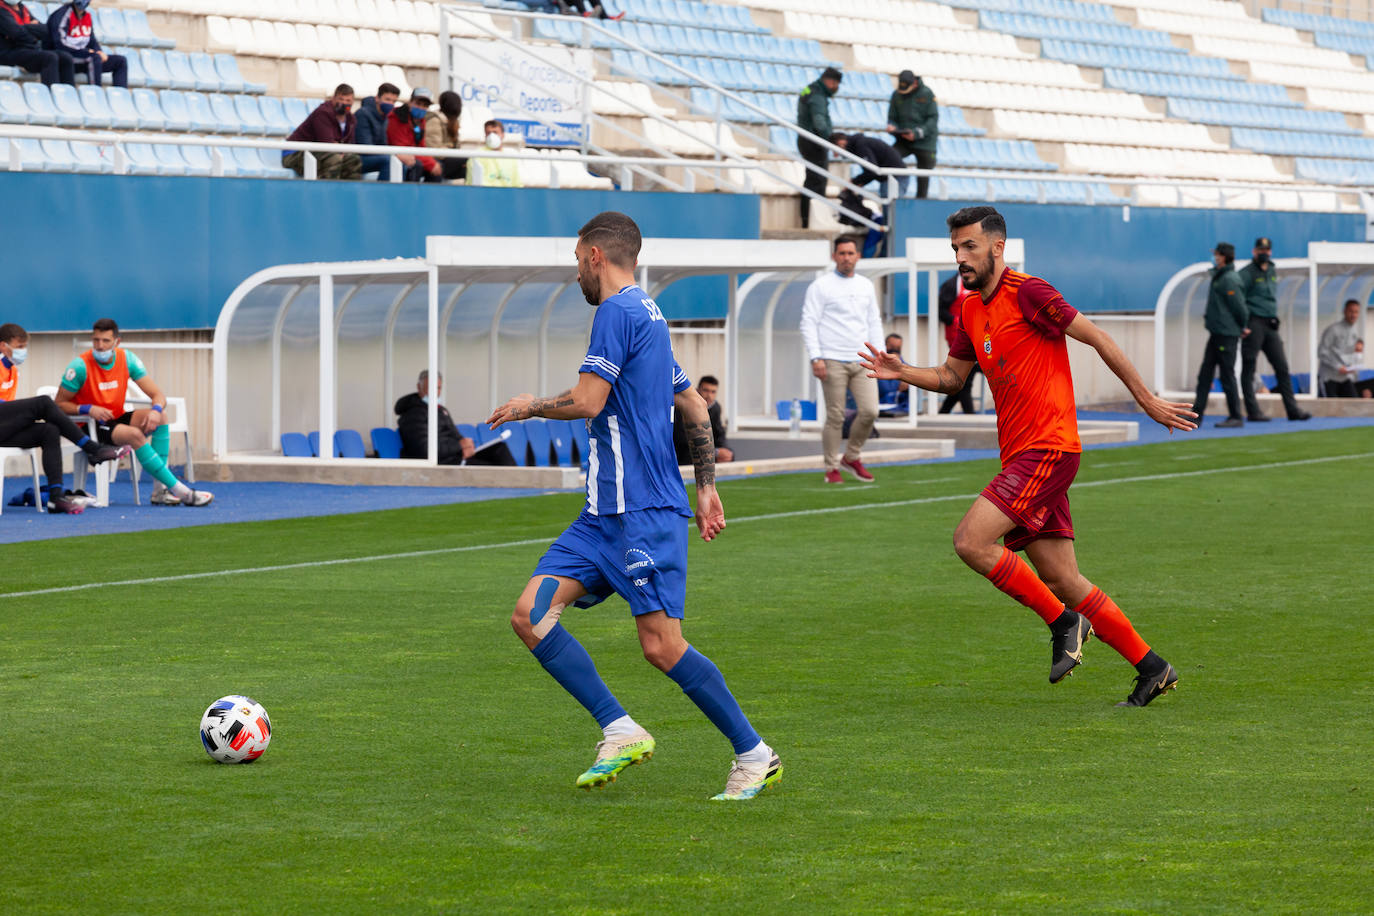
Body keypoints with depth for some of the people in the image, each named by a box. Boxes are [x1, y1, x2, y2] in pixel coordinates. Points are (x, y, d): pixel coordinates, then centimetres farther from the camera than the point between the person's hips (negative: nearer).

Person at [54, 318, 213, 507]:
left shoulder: (127, 359, -2)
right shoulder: (81, 366, -14)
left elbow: (158, 395, -2)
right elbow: (59, 405, -9)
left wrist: (156, 410, -25)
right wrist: (88, 409, -26)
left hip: (118, 419, 6)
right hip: (90, 427, -6)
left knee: (159, 418, -19)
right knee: (134, 434, -32)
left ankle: (160, 491, -23)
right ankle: (179, 491, -34)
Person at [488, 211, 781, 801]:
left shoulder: (617, 312, -9)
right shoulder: (648, 316, 21)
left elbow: (588, 401, -17)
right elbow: (694, 407, 25)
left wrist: (530, 407, 2)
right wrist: (706, 487, 27)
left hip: (643, 512, -10)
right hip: (606, 513, 10)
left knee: (661, 646, -11)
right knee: (531, 614, -2)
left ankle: (755, 756, 0)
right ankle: (620, 732, -3)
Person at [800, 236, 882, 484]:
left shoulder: (866, 286, 15)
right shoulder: (821, 286, 0)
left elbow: (874, 323, 21)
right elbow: (808, 323, -4)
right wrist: (815, 358, -13)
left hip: (862, 361, 4)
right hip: (833, 362, -4)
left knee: (869, 411, -6)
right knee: (835, 417, -5)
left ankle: (852, 458, 14)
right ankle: (832, 468, 6)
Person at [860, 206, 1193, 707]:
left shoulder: (1028, 292, -11)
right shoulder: (969, 310, 14)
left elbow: (1099, 339, -9)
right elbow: (951, 376, 24)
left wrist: (1148, 400, -7)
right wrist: (901, 372, 6)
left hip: (1047, 449, -8)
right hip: (1020, 457, 8)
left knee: (971, 541, -18)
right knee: (1061, 580, 5)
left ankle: (1063, 622, -4)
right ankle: (1151, 668, 12)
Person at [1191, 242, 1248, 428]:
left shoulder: (1229, 280, -17)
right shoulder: (1219, 276, 14)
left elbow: (1239, 307, -16)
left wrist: (1243, 327, -3)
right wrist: (1208, 318, 11)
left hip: (1227, 334, -10)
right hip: (1216, 333, 10)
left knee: (1227, 376, -4)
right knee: (1205, 374, 8)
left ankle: (1236, 417, 2)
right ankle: (1197, 415, 9)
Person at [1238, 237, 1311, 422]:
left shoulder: (1274, 271, 17)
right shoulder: (1247, 273, -5)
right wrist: (1242, 325, -17)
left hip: (1271, 325, 7)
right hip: (1253, 324, -7)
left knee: (1282, 367, 4)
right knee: (1249, 369, -4)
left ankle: (1292, 409, 5)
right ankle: (1253, 411, -3)